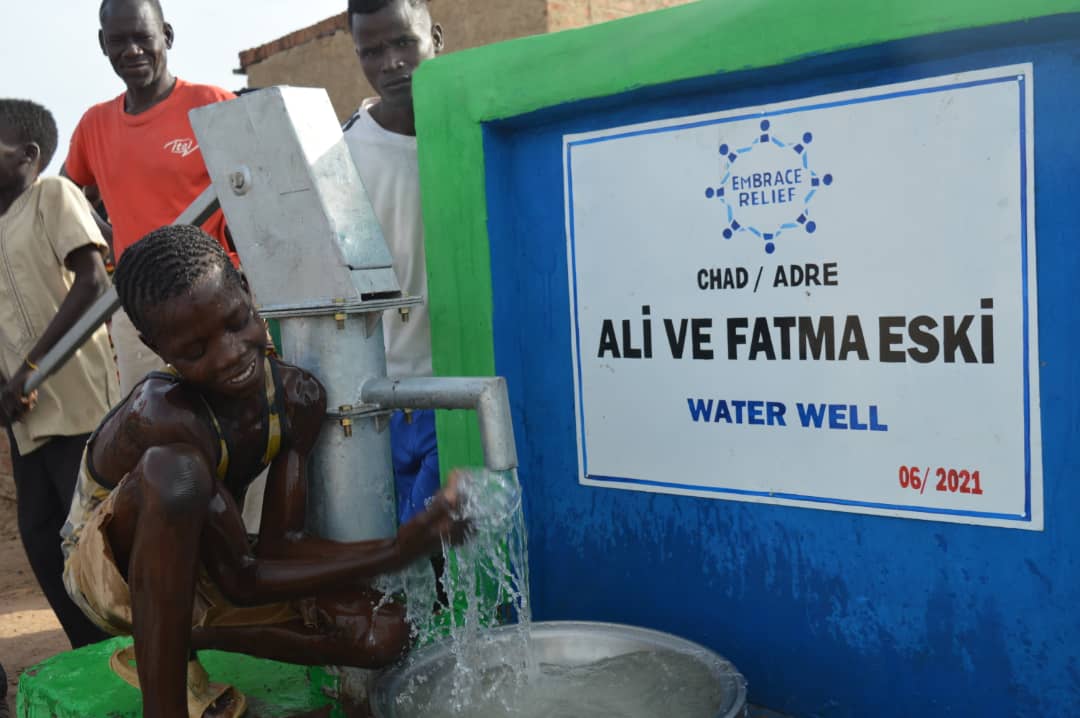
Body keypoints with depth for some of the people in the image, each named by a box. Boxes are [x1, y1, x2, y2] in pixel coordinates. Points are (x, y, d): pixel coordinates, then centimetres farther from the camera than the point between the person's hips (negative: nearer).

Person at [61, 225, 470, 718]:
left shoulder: (298, 398, -16)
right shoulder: (163, 419, -35)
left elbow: (280, 545, -16)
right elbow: (242, 581, -31)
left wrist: (401, 546, -32)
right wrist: (398, 555, -39)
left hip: (194, 564, 6)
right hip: (110, 570, -6)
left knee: (382, 631, -11)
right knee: (176, 470, -41)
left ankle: (168, 647, 7)